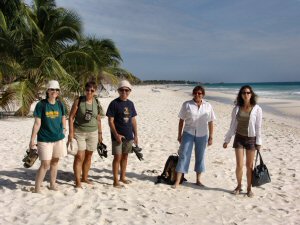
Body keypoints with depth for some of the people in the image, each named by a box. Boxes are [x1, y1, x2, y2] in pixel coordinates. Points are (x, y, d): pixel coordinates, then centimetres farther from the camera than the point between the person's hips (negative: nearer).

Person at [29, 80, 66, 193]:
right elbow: (37, 123, -10)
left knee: (55, 162, 14)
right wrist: (32, 140, -11)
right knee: (45, 164, -5)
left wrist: (63, 129, 13)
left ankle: (52, 184, 30)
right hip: (44, 139, -4)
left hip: (59, 138, 4)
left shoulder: (60, 105, 2)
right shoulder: (41, 105, -9)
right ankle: (37, 189, 8)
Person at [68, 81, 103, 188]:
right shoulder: (78, 101, -6)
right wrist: (71, 132, -11)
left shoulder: (96, 103, 3)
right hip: (79, 132, -3)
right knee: (79, 157, -6)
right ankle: (77, 181, 1)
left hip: (93, 133, 4)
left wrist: (100, 133, 11)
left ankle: (85, 178, 27)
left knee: (88, 156, 11)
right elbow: (71, 117, -6)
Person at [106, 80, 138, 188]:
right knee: (117, 157, -2)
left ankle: (122, 177, 30)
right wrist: (116, 134, -18)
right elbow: (110, 120, -11)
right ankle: (116, 181, 7)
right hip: (118, 136, -6)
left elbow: (133, 120, 12)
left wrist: (135, 135, 10)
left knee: (125, 156, 15)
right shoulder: (114, 103, -9)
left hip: (129, 136, 6)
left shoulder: (130, 104, 8)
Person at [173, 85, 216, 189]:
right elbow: (181, 120, 2)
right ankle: (177, 181, -1)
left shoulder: (208, 106, 3)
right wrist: (179, 135, 1)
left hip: (202, 135, 2)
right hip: (188, 133, -2)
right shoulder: (186, 104, -1)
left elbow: (211, 123, 5)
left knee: (200, 157, 11)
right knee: (183, 155, -5)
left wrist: (211, 137, 2)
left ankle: (198, 180, 25)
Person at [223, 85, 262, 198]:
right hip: (239, 138, 1)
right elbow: (232, 126, 6)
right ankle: (239, 186, 21)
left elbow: (258, 127, -4)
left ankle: (249, 188, 22)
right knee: (239, 165, 0)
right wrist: (227, 140, 6)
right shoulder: (237, 109, 0)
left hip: (251, 139, -1)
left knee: (249, 166, 7)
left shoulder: (257, 109, -7)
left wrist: (258, 142, -5)